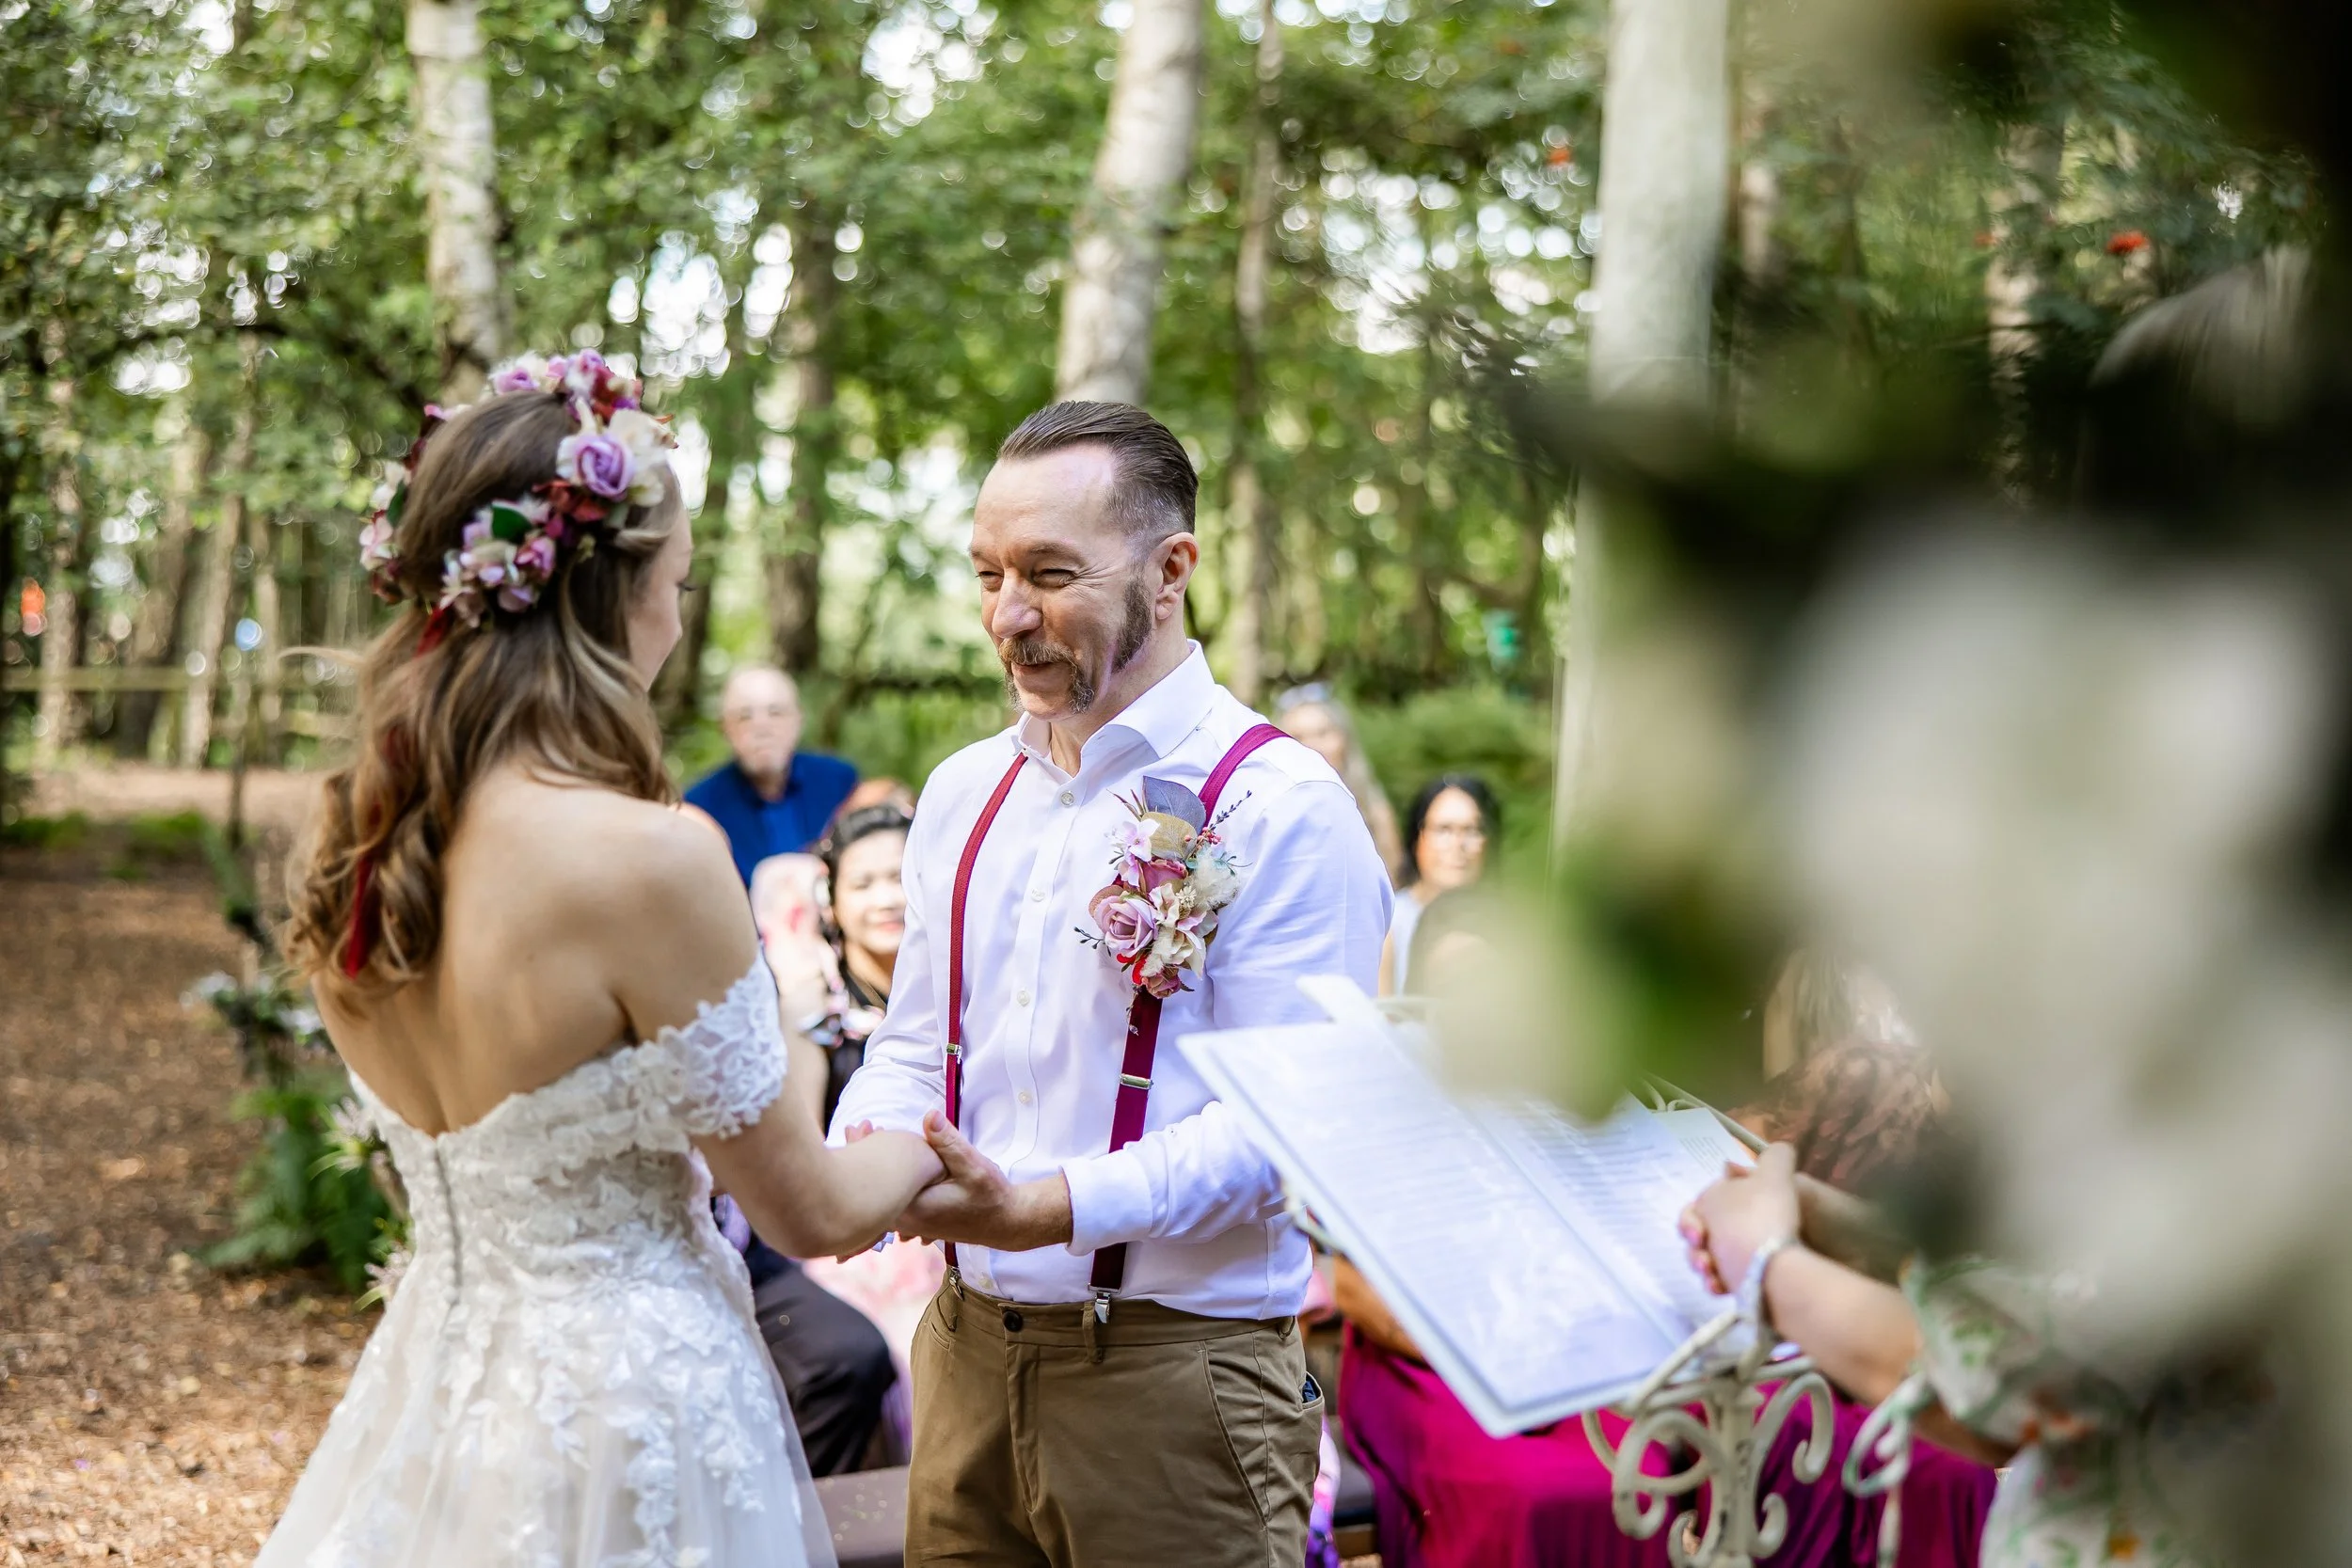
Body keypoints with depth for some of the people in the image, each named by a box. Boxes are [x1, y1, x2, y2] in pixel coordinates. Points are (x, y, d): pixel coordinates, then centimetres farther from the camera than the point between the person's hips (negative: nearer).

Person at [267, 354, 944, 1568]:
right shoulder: (649, 860, -25)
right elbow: (812, 1213, -14)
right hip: (626, 1409, -7)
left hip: (437, 1382, 7)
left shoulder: (350, 847, -3)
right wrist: (927, 1149, 8)